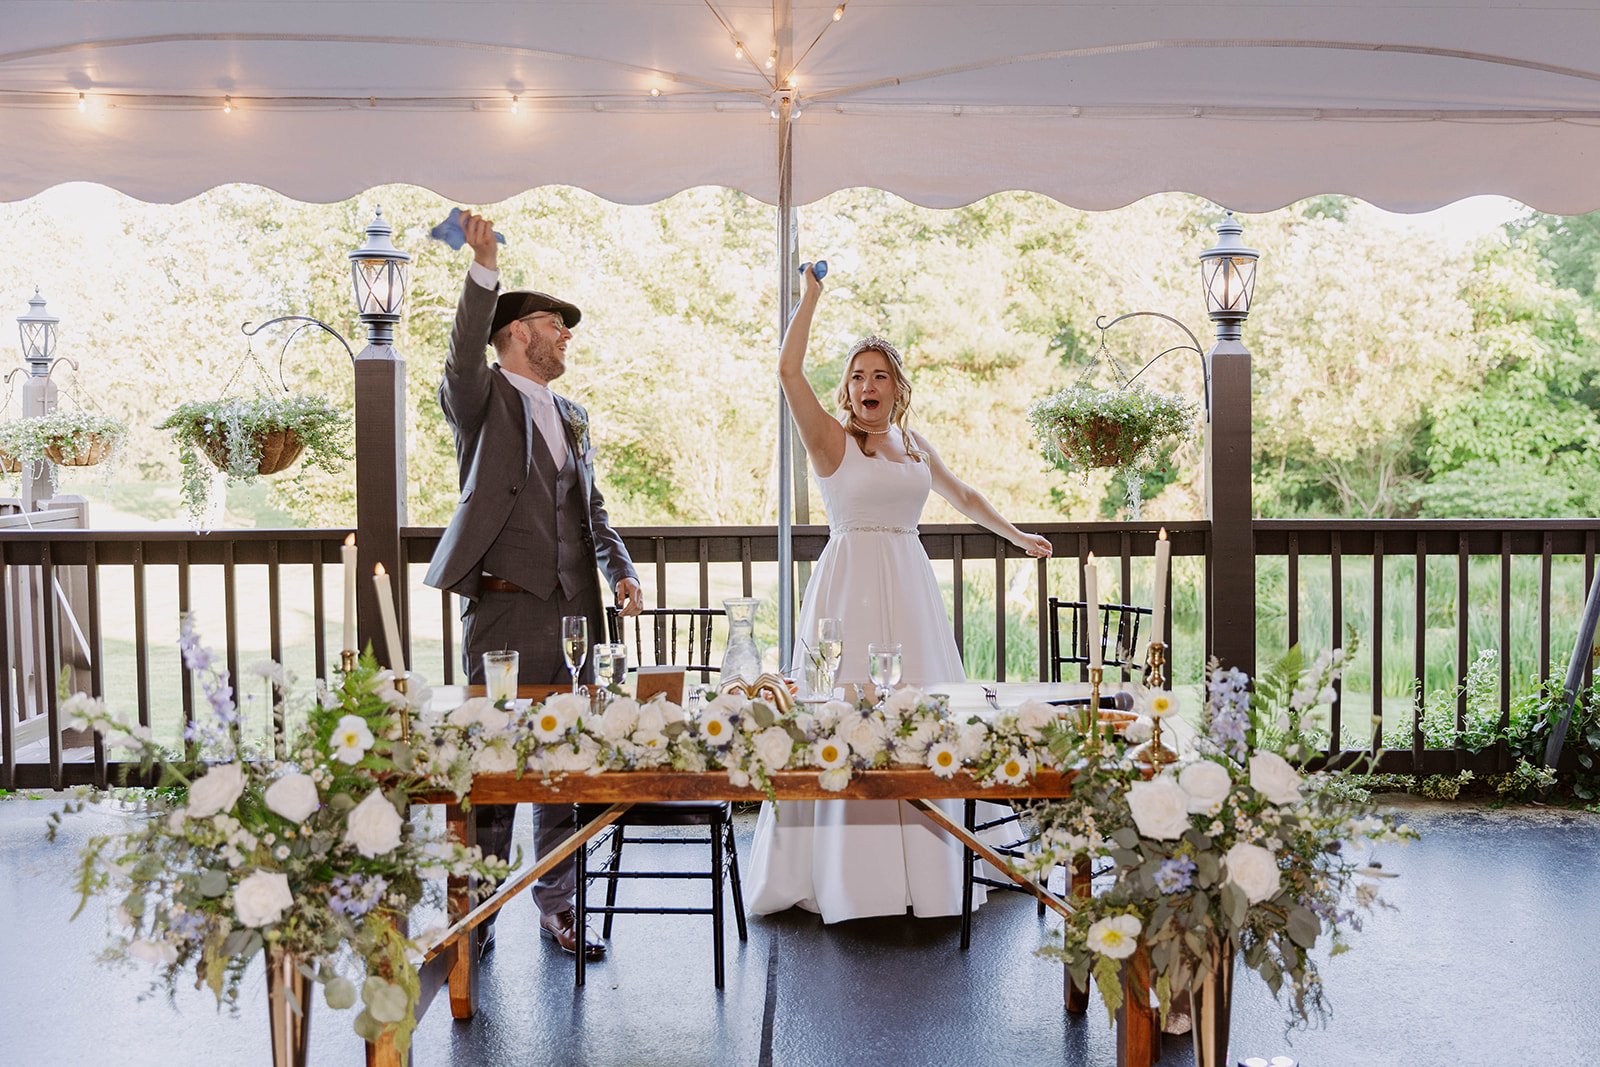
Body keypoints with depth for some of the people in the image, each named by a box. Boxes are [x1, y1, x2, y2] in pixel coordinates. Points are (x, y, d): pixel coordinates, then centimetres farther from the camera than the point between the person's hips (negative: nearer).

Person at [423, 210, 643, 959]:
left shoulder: (571, 417, 21)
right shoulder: (482, 400, 1)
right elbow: (463, 358, -22)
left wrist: (621, 572, 6)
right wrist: (483, 270, -33)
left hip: (575, 611, 6)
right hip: (504, 609, -6)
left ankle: (557, 906, 19)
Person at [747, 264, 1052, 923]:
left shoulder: (912, 443, 14)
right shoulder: (831, 440, -2)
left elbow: (959, 493, 30)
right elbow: (788, 370, -16)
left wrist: (1014, 534, 33)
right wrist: (812, 294, -11)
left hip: (909, 587, 5)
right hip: (850, 584, -5)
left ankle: (923, 865, 16)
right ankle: (852, 872, 1)